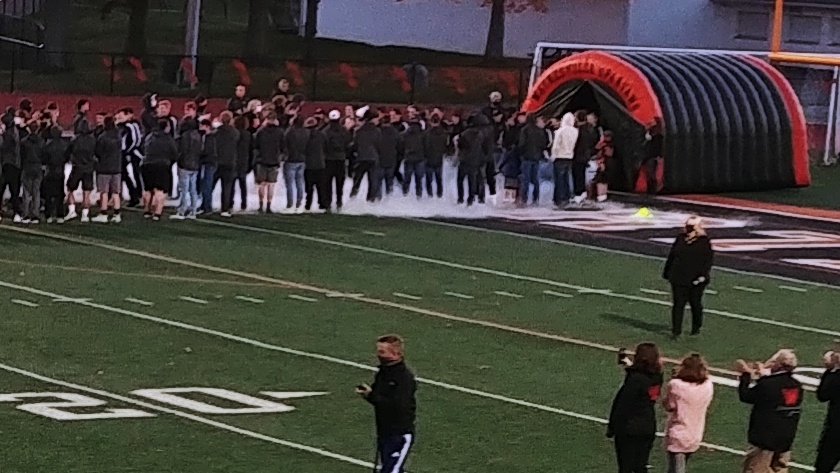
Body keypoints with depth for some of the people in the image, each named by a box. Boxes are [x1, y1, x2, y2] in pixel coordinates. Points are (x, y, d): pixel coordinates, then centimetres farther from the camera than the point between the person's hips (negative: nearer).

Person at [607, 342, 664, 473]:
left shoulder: (635, 379, -21)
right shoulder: (657, 378, -2)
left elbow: (623, 406, -18)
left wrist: (611, 428, -8)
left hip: (629, 429, -6)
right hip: (648, 429, 6)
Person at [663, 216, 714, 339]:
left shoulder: (704, 242, -4)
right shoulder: (680, 239, 8)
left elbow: (708, 260, -8)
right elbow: (671, 256, 15)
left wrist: (703, 275, -18)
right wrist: (666, 272, 16)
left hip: (696, 281, -3)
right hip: (679, 278, 3)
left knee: (695, 304, 11)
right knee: (678, 304, -3)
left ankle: (696, 328, 29)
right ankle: (676, 331, -2)